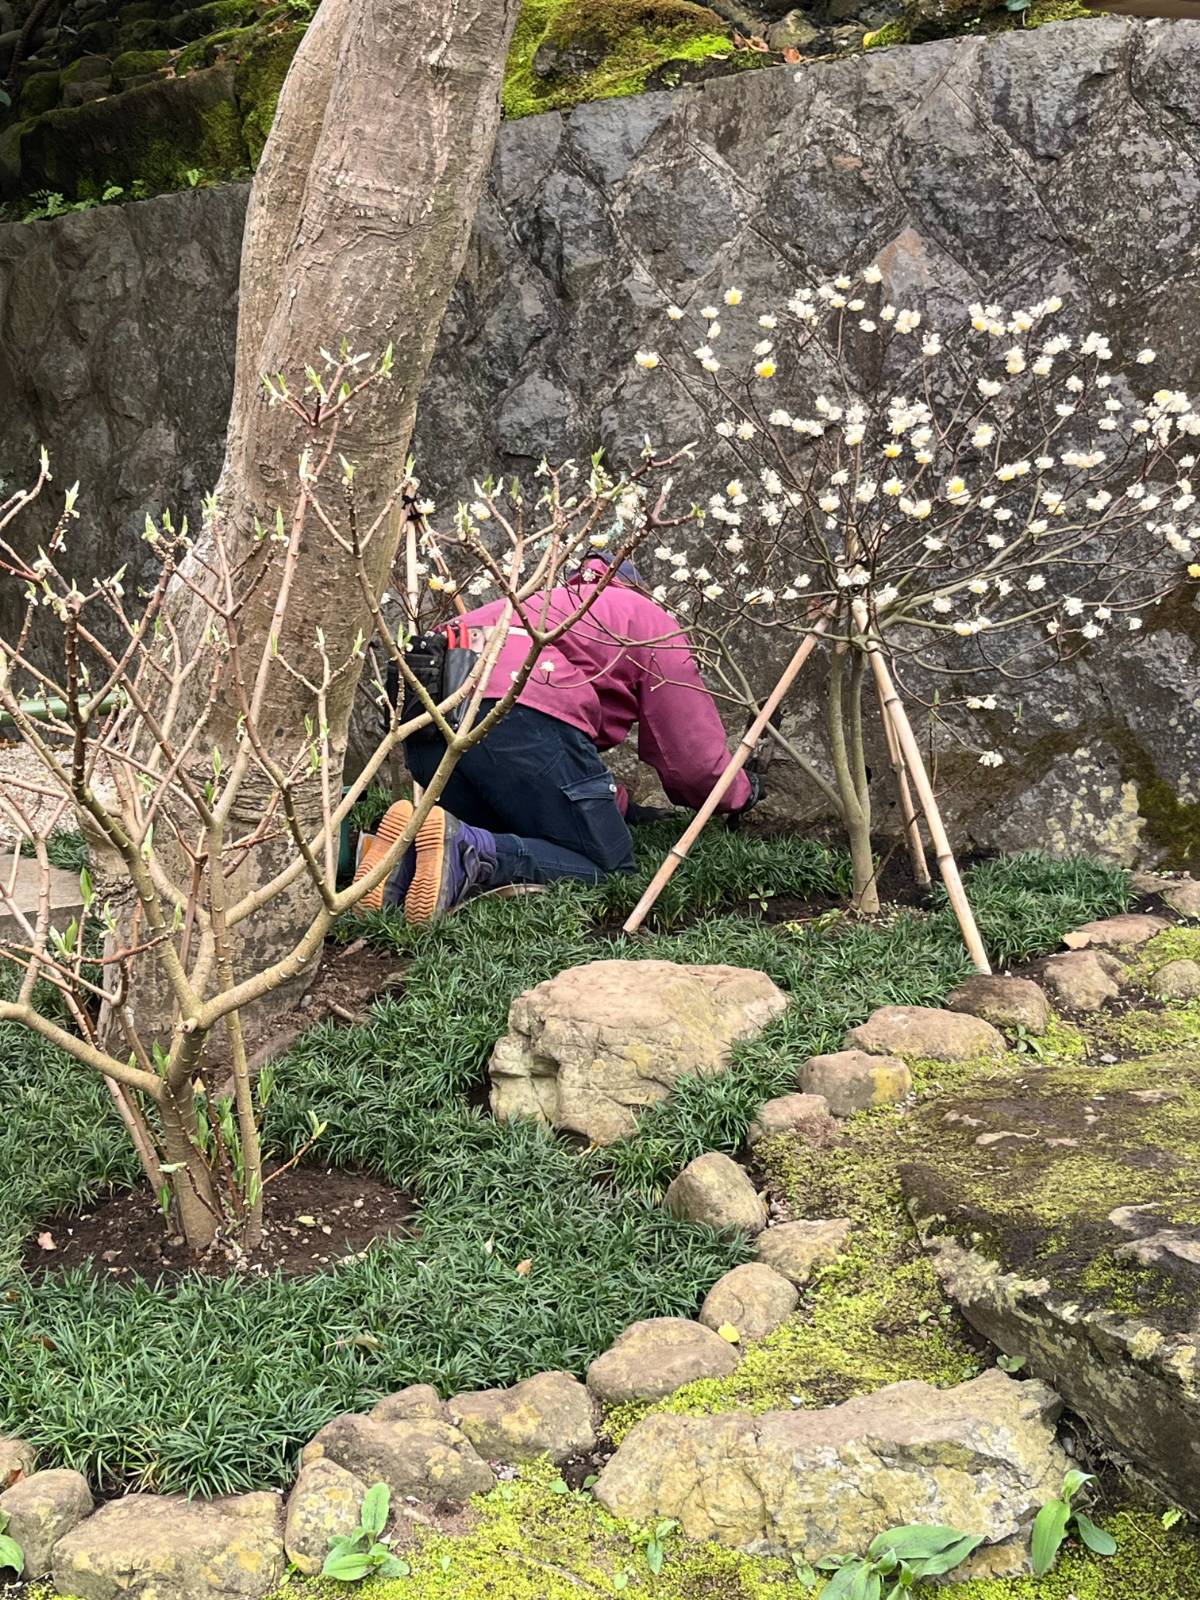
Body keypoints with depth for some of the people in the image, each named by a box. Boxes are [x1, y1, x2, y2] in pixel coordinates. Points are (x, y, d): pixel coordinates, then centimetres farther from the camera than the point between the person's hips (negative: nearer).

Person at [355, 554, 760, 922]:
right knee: (609, 871, 3)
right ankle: (471, 851, -23)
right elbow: (693, 758, 18)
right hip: (521, 714, -7)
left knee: (514, 846, 23)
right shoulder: (653, 620, 24)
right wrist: (740, 794, 39)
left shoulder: (557, 604, 44)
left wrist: (627, 807, 41)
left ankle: (406, 853, -8)